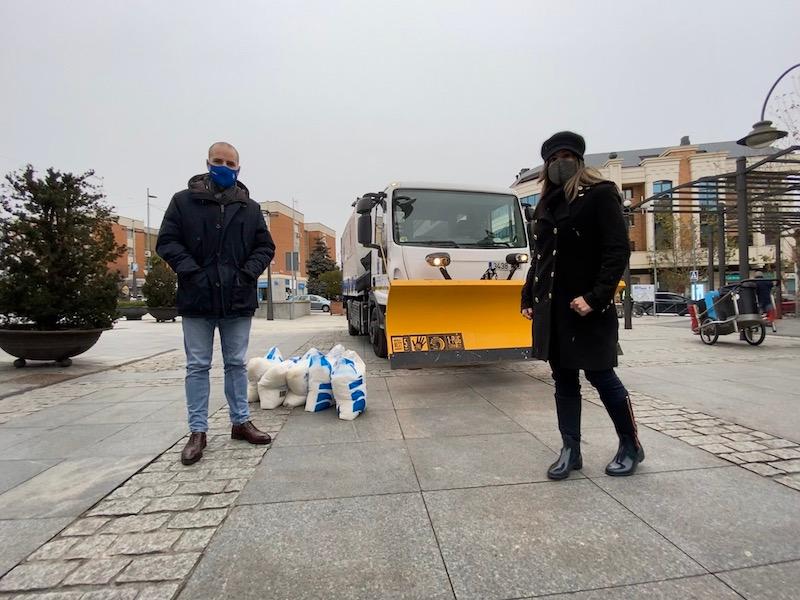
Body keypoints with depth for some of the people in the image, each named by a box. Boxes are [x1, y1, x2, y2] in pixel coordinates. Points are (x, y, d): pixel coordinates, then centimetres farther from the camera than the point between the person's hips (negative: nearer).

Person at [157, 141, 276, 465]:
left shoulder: (250, 207, 9)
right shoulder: (184, 200, 3)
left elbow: (265, 246, 10)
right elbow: (166, 241, 0)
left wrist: (248, 272, -7)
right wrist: (192, 272, -13)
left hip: (238, 299, 2)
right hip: (197, 298, -1)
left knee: (236, 364, 12)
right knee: (198, 366, 6)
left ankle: (241, 421, 25)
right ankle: (197, 432, 17)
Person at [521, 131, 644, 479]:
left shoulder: (600, 194, -3)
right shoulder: (547, 204, 16)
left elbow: (618, 251, -11)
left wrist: (595, 298, -20)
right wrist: (528, 299, 14)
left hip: (587, 307, -6)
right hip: (551, 306, 6)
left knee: (599, 374, 2)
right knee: (563, 379, 9)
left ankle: (631, 446, 24)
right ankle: (571, 450, 19)